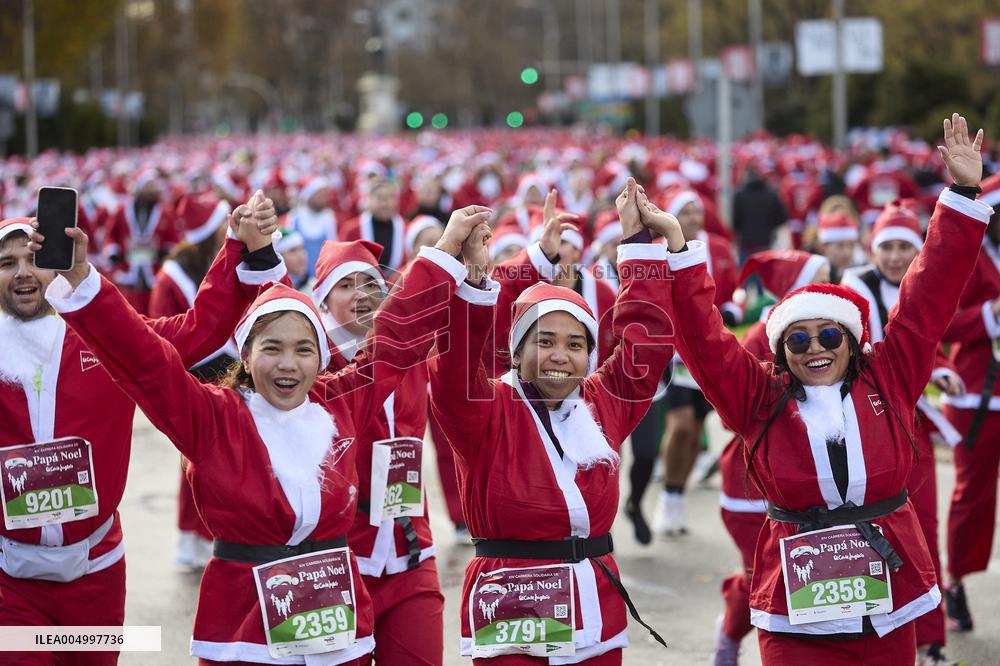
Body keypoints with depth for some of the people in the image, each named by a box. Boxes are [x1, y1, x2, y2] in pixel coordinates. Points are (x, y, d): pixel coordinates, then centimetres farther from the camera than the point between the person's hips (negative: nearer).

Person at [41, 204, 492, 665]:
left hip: (338, 627, 3)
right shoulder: (213, 418, -4)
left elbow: (396, 337, 13)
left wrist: (447, 247, 18)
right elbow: (140, 355, -13)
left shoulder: (341, 404, 5)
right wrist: (81, 280, -24)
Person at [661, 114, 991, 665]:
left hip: (889, 598, 2)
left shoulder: (887, 381, 5)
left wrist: (962, 196, 2)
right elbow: (703, 335, -3)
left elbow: (927, 299, 3)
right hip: (796, 602, -2)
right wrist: (677, 249, -11)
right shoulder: (760, 400, 2)